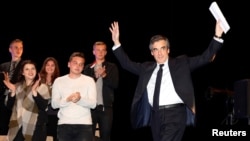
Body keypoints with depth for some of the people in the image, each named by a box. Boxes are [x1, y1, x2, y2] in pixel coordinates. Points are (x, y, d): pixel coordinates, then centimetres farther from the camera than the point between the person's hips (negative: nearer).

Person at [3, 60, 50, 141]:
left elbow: (43, 107, -14)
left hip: (36, 129, -3)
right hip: (18, 128, 3)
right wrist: (12, 92, -14)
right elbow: (9, 107, 2)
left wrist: (34, 91, -26)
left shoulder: (42, 87, 0)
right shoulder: (17, 86, 8)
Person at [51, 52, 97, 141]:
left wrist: (80, 99, -22)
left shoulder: (89, 80, 6)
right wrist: (67, 99, -19)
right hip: (64, 124, 1)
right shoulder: (59, 81, 9)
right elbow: (54, 104, 1)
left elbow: (93, 104, -2)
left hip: (84, 124, -1)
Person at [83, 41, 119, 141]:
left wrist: (104, 75, -16)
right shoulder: (88, 68, 9)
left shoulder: (112, 67, 7)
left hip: (106, 107, 0)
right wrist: (96, 76, -16)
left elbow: (115, 84, -3)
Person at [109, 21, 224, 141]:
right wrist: (116, 42, 11)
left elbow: (205, 58, 3)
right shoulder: (147, 67, 16)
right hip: (155, 115, 5)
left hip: (175, 114, -5)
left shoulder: (181, 63, 7)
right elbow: (127, 64, 20)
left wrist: (217, 37, -8)